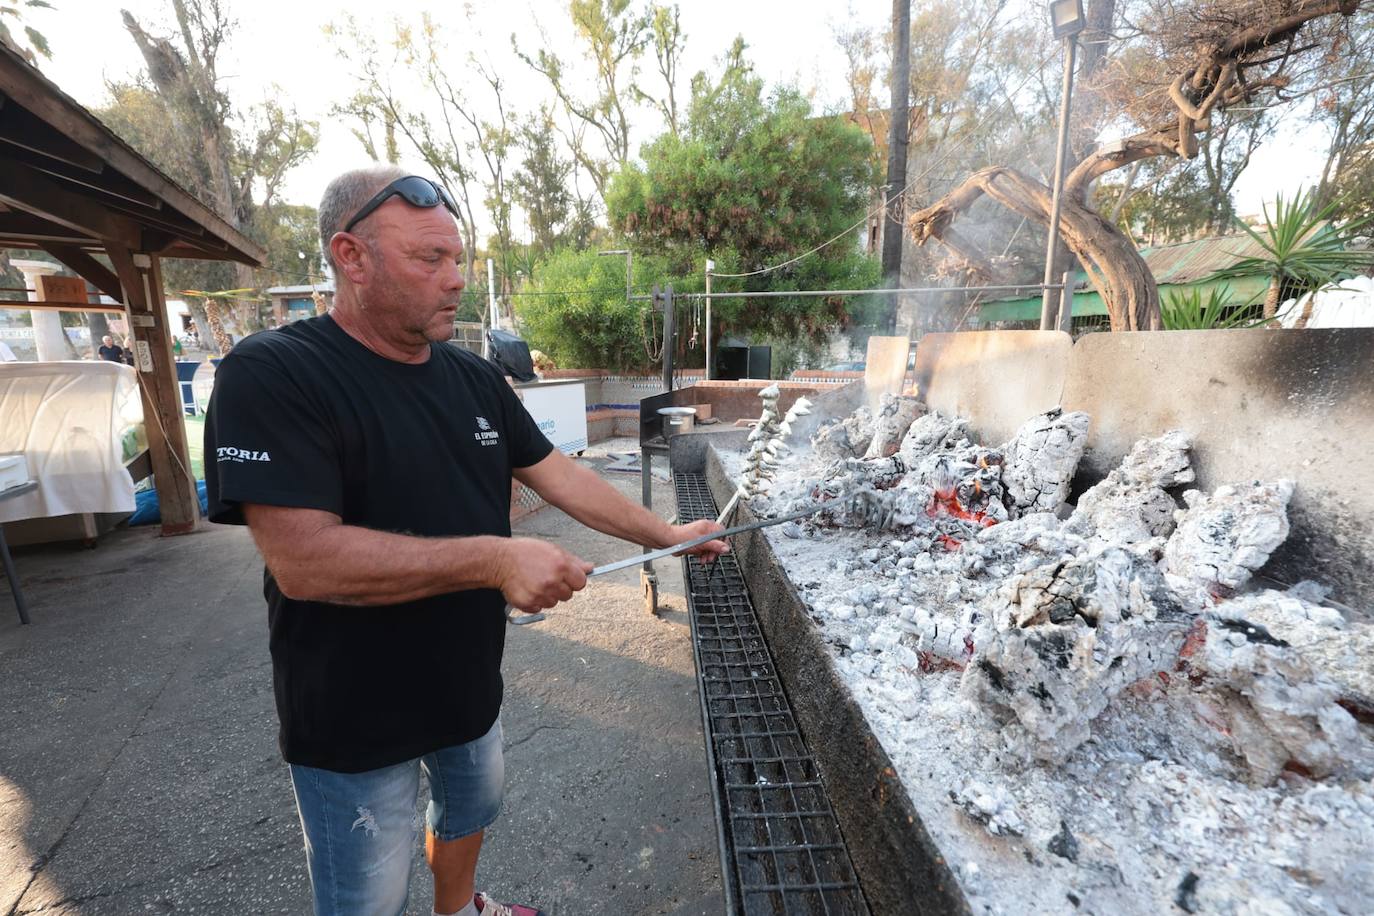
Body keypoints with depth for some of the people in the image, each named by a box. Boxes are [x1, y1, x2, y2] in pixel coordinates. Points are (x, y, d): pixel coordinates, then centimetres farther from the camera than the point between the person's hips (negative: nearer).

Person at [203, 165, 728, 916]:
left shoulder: (474, 378, -3)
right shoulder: (270, 377, -22)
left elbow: (559, 477, 1)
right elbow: (303, 560, -30)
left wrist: (664, 535, -1)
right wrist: (496, 559, -33)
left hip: (467, 685, 7)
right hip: (354, 721, -6)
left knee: (471, 809, 31)